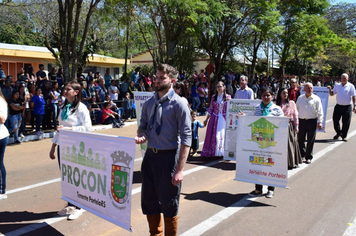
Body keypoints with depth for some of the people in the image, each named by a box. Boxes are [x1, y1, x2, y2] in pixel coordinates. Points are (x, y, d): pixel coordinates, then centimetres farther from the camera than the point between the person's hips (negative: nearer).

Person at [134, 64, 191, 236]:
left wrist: (180, 169, -19)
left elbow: (186, 138, -15)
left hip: (169, 157, -6)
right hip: (150, 155, 6)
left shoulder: (178, 104, -12)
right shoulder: (149, 103, 6)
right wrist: (141, 136, -9)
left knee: (168, 203, 9)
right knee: (149, 200, 17)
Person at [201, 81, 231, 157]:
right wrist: (206, 119, 12)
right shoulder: (214, 97, 7)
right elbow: (210, 109, 12)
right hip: (214, 119, 2)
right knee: (212, 134, 0)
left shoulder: (228, 97, 0)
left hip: (223, 119, -2)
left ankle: (221, 152, 7)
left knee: (223, 135, -3)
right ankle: (211, 152, 9)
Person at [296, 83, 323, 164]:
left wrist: (320, 122, -7)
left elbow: (320, 112, 1)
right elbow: (296, 109, 15)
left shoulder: (316, 99, 1)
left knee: (310, 141, 3)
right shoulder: (300, 98, 9)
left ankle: (308, 157, 16)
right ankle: (302, 154, 29)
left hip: (312, 121, -2)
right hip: (301, 121, 2)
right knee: (300, 139, 9)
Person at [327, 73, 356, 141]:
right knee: (335, 120, 6)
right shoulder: (337, 85, 7)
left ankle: (344, 136, 18)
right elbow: (332, 94, 13)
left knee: (346, 123, 3)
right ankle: (338, 133, 29)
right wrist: (330, 89, -8)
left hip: (347, 107, -3)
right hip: (338, 106, 3)